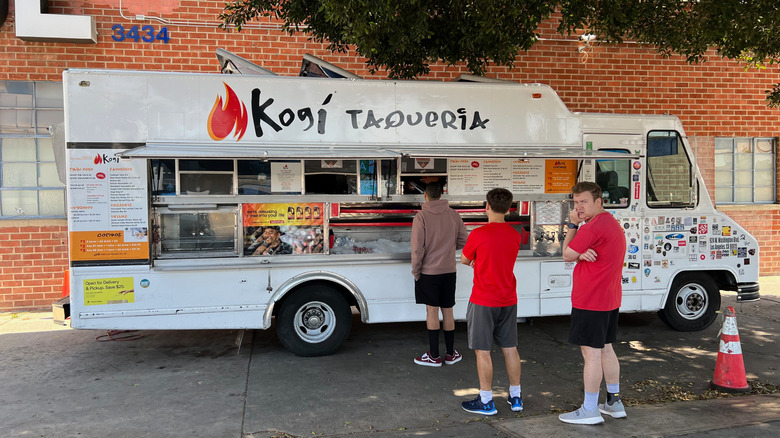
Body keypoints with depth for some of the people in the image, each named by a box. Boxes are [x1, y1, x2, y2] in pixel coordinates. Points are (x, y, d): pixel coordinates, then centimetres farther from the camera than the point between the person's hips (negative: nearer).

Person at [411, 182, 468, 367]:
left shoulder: (421, 216, -12)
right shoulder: (453, 214, 1)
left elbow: (417, 248, -14)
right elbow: (463, 241, 6)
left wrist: (415, 270, -3)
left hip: (429, 270, -4)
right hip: (449, 270, 4)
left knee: (432, 311, 3)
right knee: (448, 311, 12)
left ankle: (434, 356, 10)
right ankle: (451, 354, 21)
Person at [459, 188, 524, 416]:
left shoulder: (479, 234, -16)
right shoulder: (515, 235, 3)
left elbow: (464, 260, 0)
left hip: (483, 302, -6)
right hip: (508, 300, 6)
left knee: (482, 350, 3)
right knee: (510, 348, 14)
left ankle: (486, 401, 10)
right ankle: (516, 397, 23)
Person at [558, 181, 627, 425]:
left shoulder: (592, 227, -20)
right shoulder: (613, 224, 16)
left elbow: (567, 255, -11)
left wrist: (573, 225, -2)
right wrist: (582, 253, -12)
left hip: (590, 301, -10)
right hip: (610, 299, 10)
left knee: (591, 352, -3)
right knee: (605, 349, 18)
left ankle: (590, 410, 4)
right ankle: (614, 403, 27)